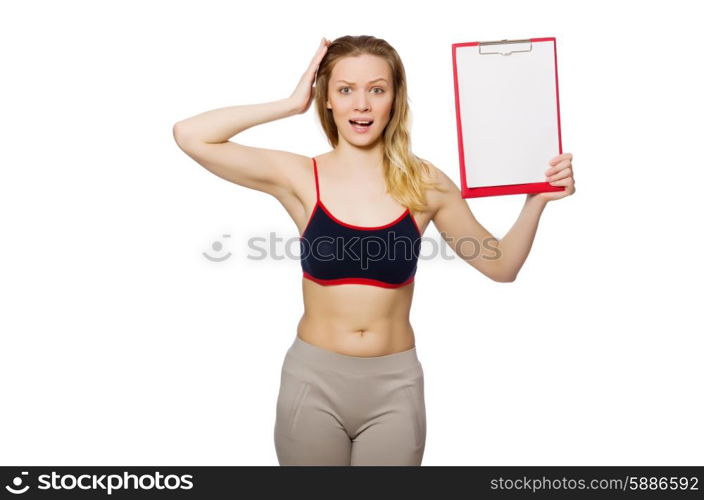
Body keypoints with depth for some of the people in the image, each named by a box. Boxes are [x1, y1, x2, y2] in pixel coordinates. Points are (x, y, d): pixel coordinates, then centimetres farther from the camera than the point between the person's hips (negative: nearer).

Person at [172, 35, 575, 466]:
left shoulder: (425, 183, -3)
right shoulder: (300, 177, -5)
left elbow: (501, 265, 6)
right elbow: (190, 136, -13)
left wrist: (537, 199, -8)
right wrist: (292, 104, -10)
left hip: (395, 385, 1)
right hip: (313, 381, 0)